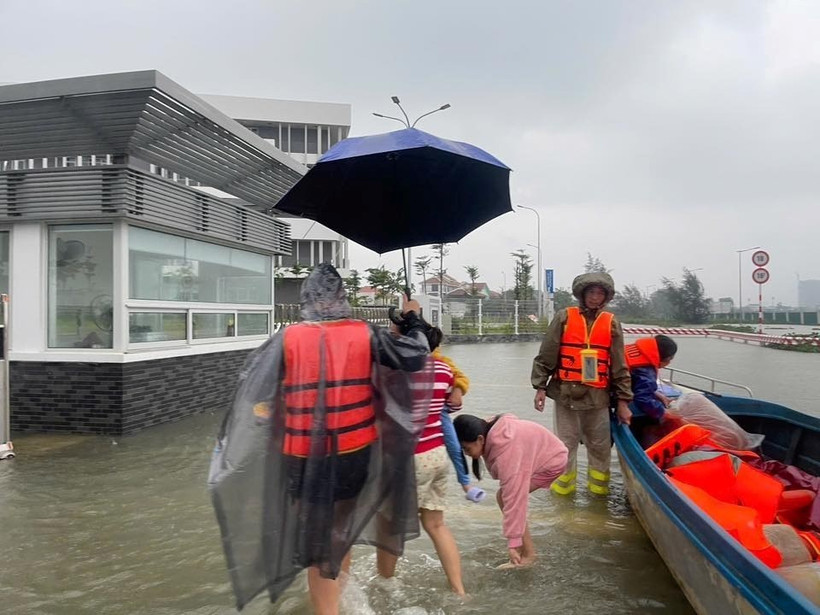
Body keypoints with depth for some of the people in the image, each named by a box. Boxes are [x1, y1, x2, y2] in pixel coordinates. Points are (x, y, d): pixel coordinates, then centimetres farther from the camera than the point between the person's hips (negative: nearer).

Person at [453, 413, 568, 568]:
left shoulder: (506, 453, -35)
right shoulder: (492, 432, -11)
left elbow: (514, 497, -35)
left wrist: (513, 541, -33)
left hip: (551, 461, -9)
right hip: (544, 455, 9)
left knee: (504, 497, -14)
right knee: (503, 496, 4)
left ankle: (528, 554, -3)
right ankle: (524, 550, 15)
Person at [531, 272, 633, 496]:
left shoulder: (611, 323, 3)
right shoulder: (564, 318, -2)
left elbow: (619, 366, 6)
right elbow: (545, 356, 0)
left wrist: (623, 401, 4)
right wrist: (540, 387, -4)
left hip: (598, 396, 2)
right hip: (566, 393, -1)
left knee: (600, 444, 12)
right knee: (566, 442, 8)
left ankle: (599, 486, 30)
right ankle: (563, 485, 24)